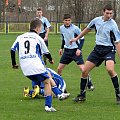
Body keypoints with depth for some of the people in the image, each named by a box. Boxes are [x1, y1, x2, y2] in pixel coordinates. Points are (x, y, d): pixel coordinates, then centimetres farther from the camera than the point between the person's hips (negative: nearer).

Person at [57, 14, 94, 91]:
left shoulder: (75, 28, -15)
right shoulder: (62, 28, 2)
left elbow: (82, 38, -8)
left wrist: (79, 49, -17)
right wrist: (62, 48, 14)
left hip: (75, 50, -5)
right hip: (67, 50, 5)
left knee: (82, 68, -15)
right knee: (59, 69, 3)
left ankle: (90, 85, -4)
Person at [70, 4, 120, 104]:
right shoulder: (96, 20, 1)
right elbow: (87, 29, 21)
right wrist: (77, 38, 28)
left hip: (109, 49, -5)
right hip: (98, 48, 5)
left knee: (110, 69, -31)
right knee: (85, 71, 0)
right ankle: (82, 95, 15)